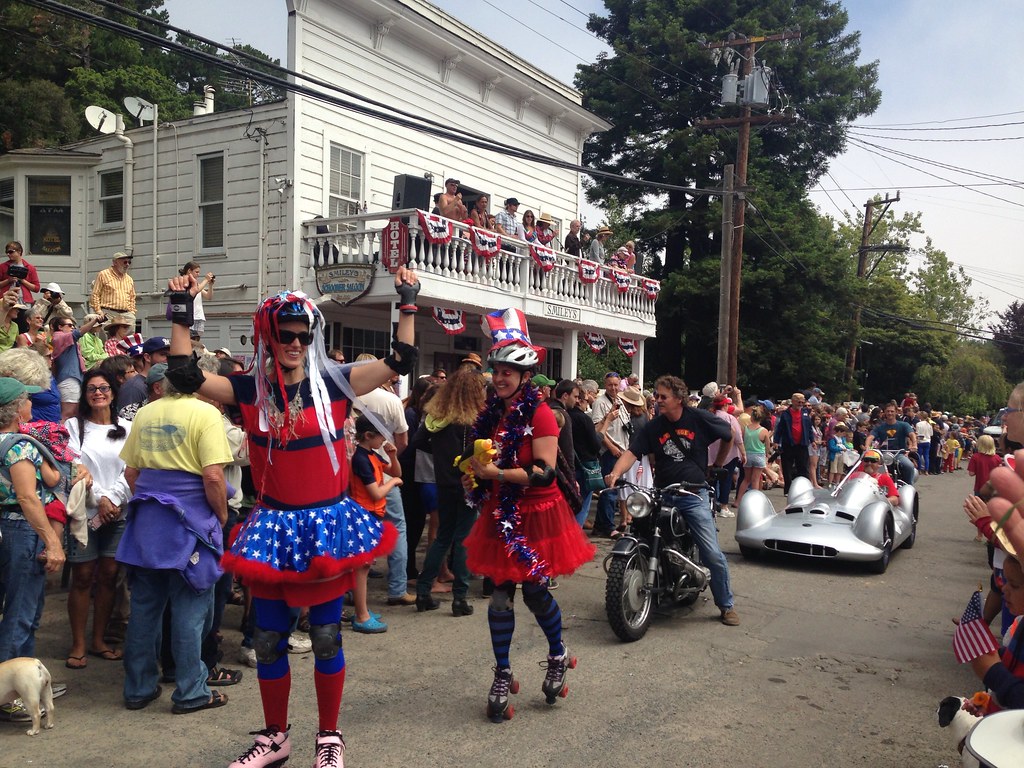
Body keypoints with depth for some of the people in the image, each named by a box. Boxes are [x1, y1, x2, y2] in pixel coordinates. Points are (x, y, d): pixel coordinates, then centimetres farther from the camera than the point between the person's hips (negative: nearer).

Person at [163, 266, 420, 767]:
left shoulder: (333, 382, -3)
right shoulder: (251, 390, 1)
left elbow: (399, 362, -6)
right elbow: (184, 375, -7)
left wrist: (408, 305, -10)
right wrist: (181, 313, -10)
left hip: (329, 522, -2)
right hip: (273, 525, 2)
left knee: (326, 637, 6)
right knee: (268, 639, 10)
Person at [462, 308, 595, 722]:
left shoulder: (539, 413, -14)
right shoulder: (491, 413, 6)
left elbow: (545, 471, -21)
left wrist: (498, 474, -26)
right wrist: (476, 475, 1)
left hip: (537, 514, -5)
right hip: (500, 515, 6)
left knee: (535, 592, 5)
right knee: (499, 594, 4)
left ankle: (558, 656, 33)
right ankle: (503, 676, 17)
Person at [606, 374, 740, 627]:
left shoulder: (699, 418, -4)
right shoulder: (653, 427, 0)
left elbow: (729, 435, 11)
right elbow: (632, 452, -10)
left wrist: (717, 464, 16)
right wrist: (615, 473, -28)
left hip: (694, 495, -2)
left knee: (712, 554, -4)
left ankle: (726, 604, 14)